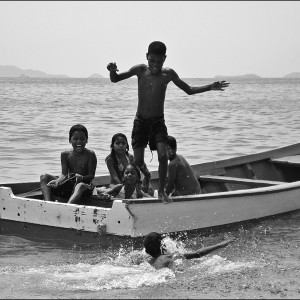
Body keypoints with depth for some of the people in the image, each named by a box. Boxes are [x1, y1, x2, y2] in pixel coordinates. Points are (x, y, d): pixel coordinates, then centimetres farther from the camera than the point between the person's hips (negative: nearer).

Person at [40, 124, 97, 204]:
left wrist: (82, 178, -29)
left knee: (80, 186, -41)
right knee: (44, 177, -9)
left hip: (84, 183, -5)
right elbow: (64, 174, -3)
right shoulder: (65, 154, 5)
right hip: (68, 184, 5)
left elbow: (91, 175, -7)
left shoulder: (90, 155, -3)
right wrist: (57, 181, -26)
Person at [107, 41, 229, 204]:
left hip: (158, 122, 0)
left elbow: (189, 90, 6)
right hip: (140, 121, 0)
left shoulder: (168, 74, -5)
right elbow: (115, 79, -3)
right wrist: (112, 70, -26)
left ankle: (161, 191, 0)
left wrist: (210, 87, -5)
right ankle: (146, 175, 36)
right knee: (138, 161, -1)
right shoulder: (140, 70, -7)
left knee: (163, 156, -18)